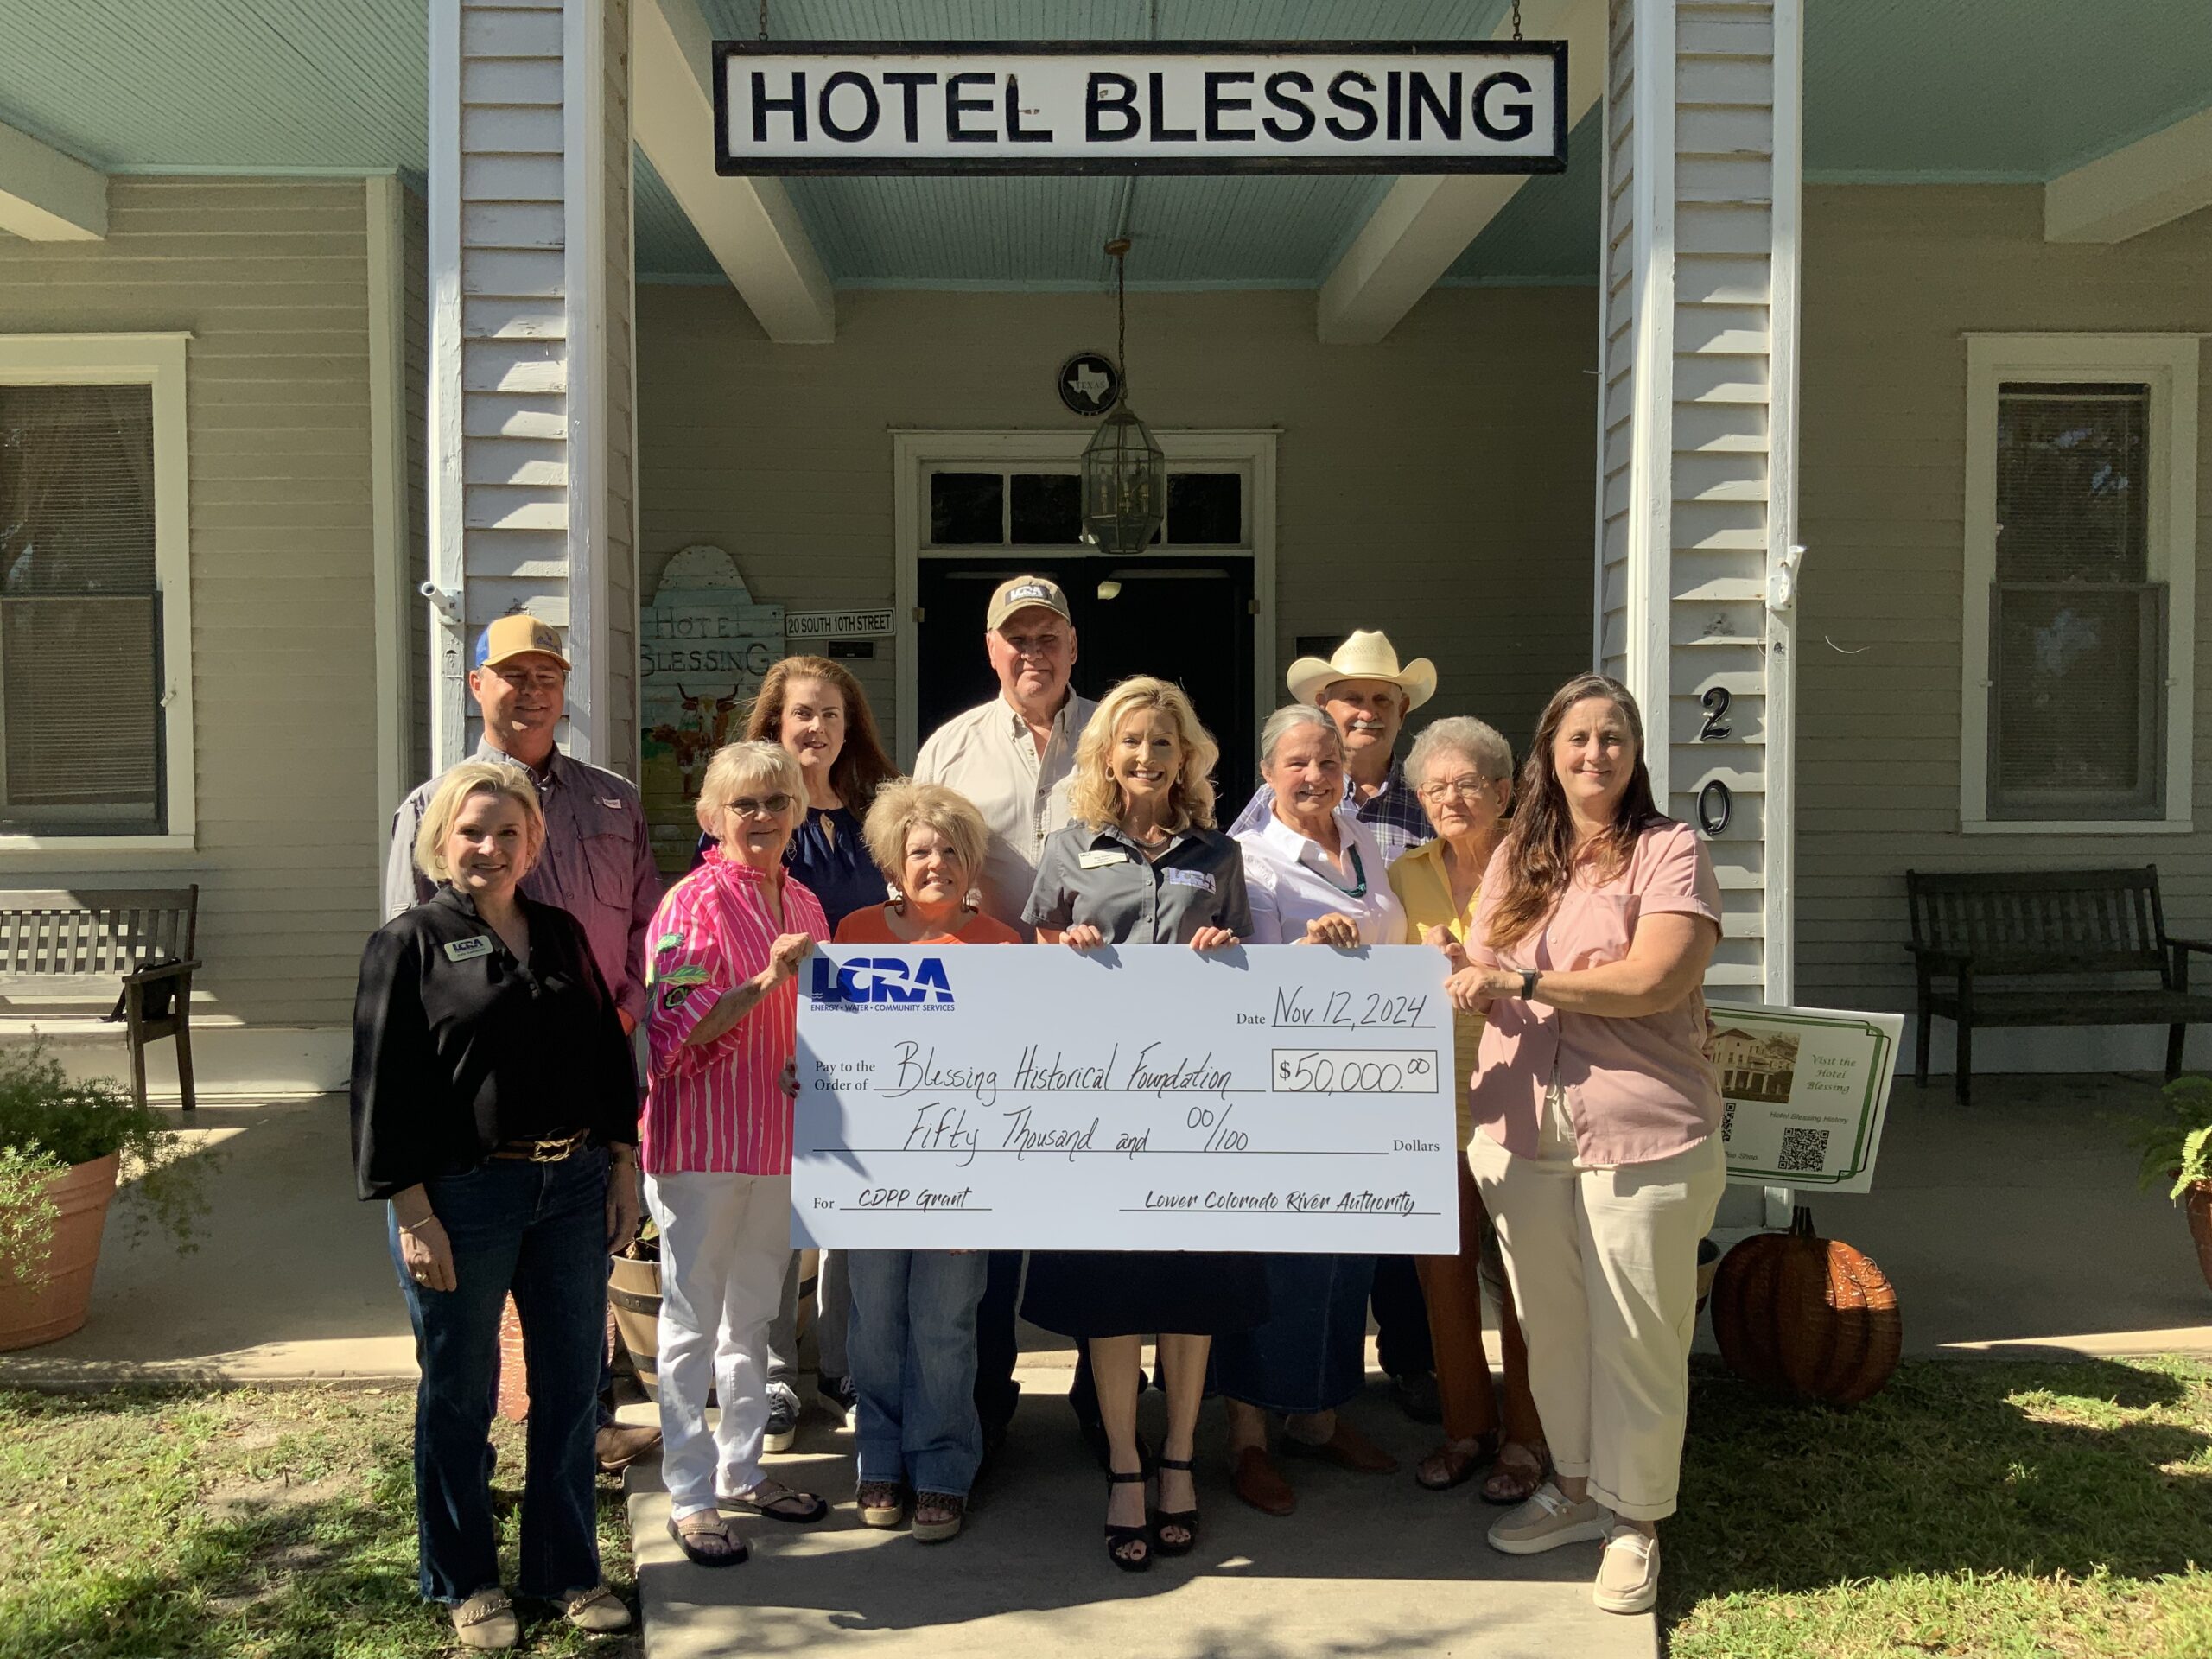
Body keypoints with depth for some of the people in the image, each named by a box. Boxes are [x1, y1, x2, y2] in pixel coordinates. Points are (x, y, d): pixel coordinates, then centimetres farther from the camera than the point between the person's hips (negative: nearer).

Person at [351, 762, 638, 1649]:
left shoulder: (561, 934, 10)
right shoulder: (409, 943, -4)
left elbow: (608, 1053, 14)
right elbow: (383, 1085, -8)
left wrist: (622, 1168, 8)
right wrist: (413, 1214, -13)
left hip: (573, 1186, 5)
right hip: (463, 1198, -4)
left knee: (572, 1386, 11)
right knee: (458, 1395, 8)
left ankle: (569, 1568, 26)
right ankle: (465, 1583, 24)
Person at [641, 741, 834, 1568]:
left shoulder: (804, 905, 10)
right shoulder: (694, 902, -12)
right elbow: (675, 1030, -18)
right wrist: (765, 981, -26)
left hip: (779, 1136, 7)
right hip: (702, 1140, -7)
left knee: (753, 1313, 17)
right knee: (694, 1321, 3)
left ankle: (741, 1470, 30)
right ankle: (690, 1496, 12)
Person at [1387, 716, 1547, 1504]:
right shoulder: (1407, 875, 9)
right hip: (1434, 1096, 4)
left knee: (1520, 1273, 4)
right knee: (1443, 1268, 10)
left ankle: (1525, 1435, 20)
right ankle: (1466, 1424, 27)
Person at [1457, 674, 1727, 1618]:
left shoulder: (1668, 852, -5)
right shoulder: (1517, 857, 13)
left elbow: (1654, 979, -17)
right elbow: (1484, 975, 15)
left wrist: (1521, 982, -15)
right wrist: (1453, 984, -9)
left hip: (1642, 1139, -5)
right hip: (1522, 1131, 5)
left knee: (1634, 1335, 3)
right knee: (1550, 1323, 14)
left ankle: (1635, 1522, 19)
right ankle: (1577, 1488, 32)